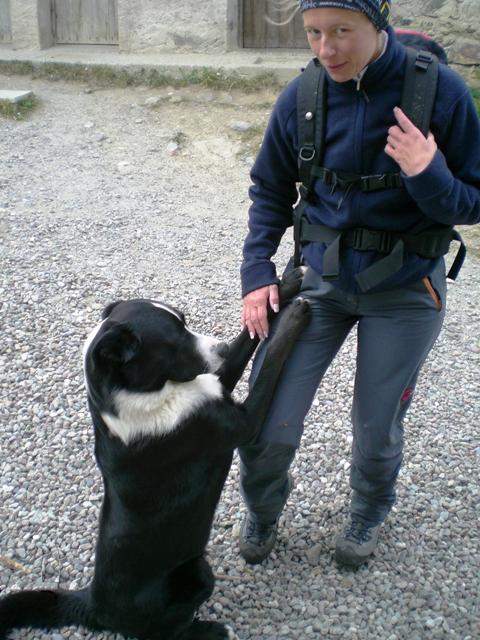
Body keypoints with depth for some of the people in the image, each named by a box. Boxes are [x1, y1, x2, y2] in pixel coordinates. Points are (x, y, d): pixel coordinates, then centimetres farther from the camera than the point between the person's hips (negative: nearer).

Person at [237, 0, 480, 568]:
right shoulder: (301, 97, -8)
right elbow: (271, 191, 6)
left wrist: (430, 178, -28)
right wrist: (256, 271, -5)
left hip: (404, 290, -1)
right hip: (321, 278, 2)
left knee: (377, 430, 11)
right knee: (267, 427, -3)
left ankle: (369, 511, 47)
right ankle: (262, 511, 33)